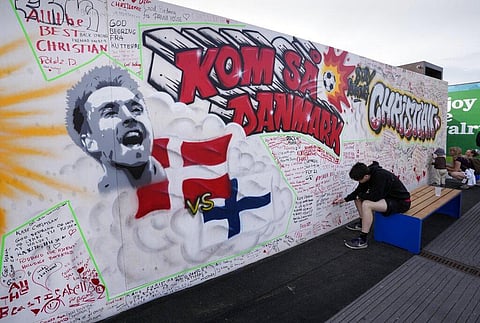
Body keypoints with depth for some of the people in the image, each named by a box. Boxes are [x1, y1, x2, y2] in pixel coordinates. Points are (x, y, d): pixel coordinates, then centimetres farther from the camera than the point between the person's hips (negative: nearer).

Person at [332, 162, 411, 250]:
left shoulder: (380, 176, -32)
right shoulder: (369, 173, -7)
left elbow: (375, 197, -30)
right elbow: (359, 190, 5)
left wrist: (360, 195, -12)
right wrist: (345, 199, -2)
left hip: (401, 202, -9)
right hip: (388, 196, 9)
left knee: (366, 205, -28)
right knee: (359, 197, 8)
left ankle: (363, 240, -17)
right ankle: (362, 223, 26)